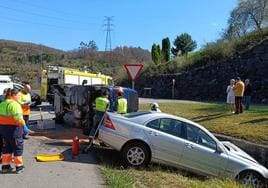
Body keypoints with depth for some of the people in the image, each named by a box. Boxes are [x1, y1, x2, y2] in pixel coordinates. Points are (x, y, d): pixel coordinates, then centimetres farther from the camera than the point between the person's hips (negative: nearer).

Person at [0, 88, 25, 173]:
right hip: (13, 128, -8)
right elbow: (18, 118, -24)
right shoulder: (14, 104, -17)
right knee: (18, 147, 5)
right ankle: (19, 166, 12)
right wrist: (23, 125, -13)